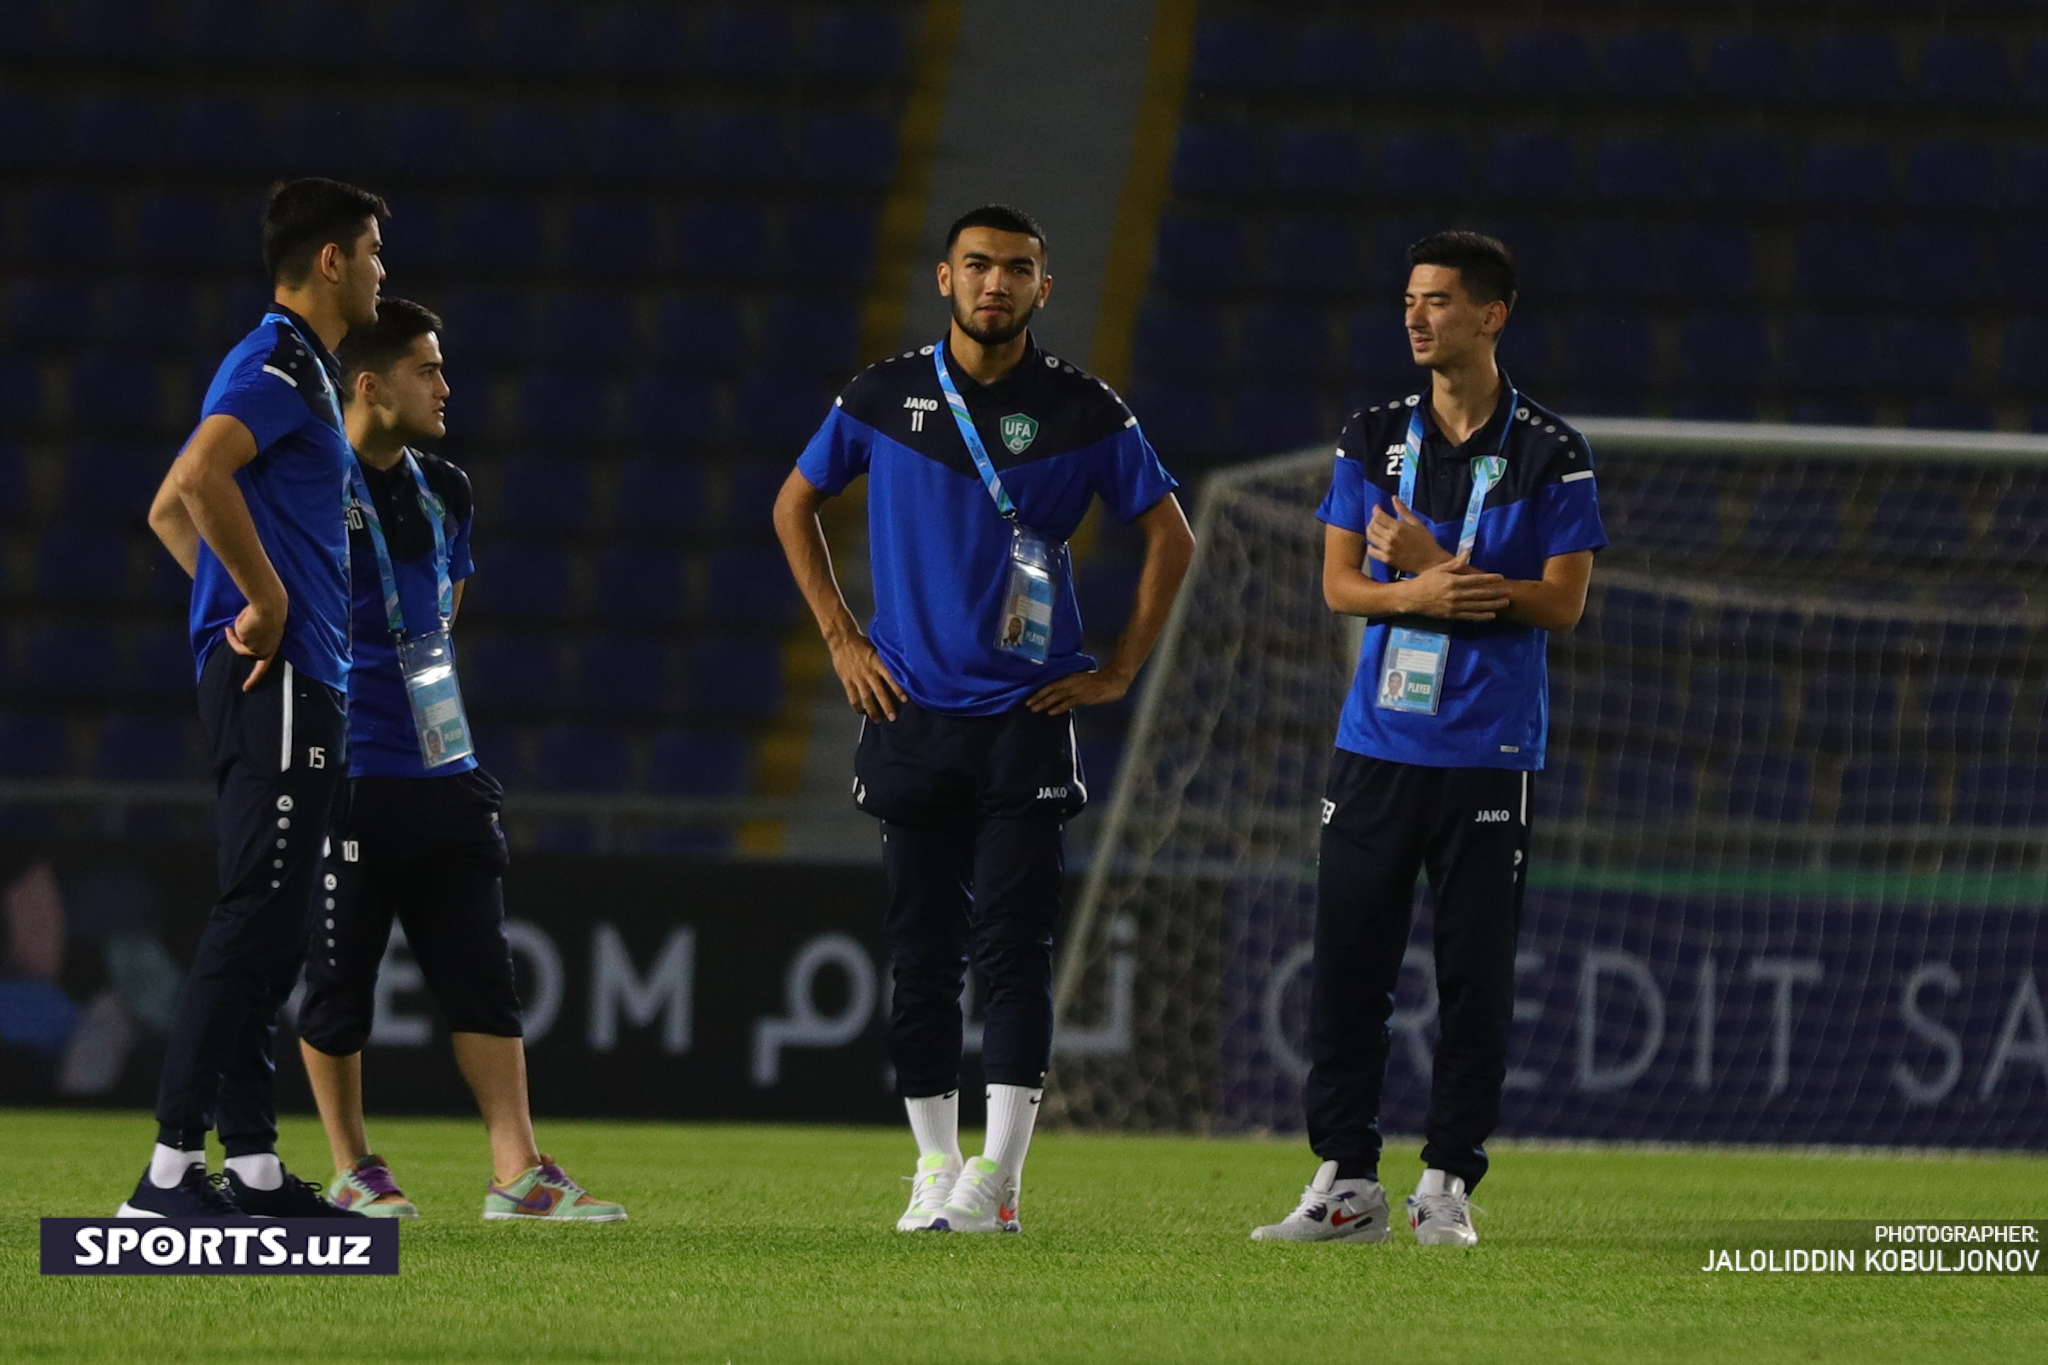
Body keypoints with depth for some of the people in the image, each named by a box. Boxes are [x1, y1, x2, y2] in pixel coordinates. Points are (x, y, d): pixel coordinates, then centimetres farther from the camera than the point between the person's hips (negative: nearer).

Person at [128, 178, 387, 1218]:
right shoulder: (280, 367, -11)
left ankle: (253, 1164, 11)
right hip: (278, 685, -11)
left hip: (297, 683, 11)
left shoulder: (297, 369, 21)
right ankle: (172, 1168, -15)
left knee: (268, 928, 10)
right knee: (254, 918, -13)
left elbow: (169, 510, 29)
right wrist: (266, 598, -20)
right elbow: (200, 477, -28)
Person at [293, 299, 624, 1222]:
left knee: (481, 972, 1)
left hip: (443, 771, 7)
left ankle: (519, 1174, -1)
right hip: (345, 767, -7)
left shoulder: (442, 492, 14)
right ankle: (352, 1171, 12)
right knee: (340, 973, 1)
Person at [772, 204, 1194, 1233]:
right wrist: (841, 639, 10)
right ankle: (934, 1167, 10)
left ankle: (997, 1175, -11)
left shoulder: (1084, 412, 0)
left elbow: (1170, 536, 10)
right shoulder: (883, 397, 4)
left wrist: (1120, 671, 4)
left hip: (1027, 718, -2)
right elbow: (793, 506, 18)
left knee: (1012, 946, -9)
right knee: (921, 950, 4)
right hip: (910, 714, 2)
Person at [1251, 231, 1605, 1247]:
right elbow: (1339, 583, 6)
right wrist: (1419, 594, -14)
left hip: (1488, 752, -3)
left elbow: (1563, 601, -5)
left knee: (1475, 974, -1)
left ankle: (1446, 1182, 6)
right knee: (1346, 963, 0)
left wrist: (1440, 565, -13)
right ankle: (1346, 1181, 5)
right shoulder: (1375, 438, 10)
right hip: (1376, 741, 3)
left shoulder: (1549, 454, -1)